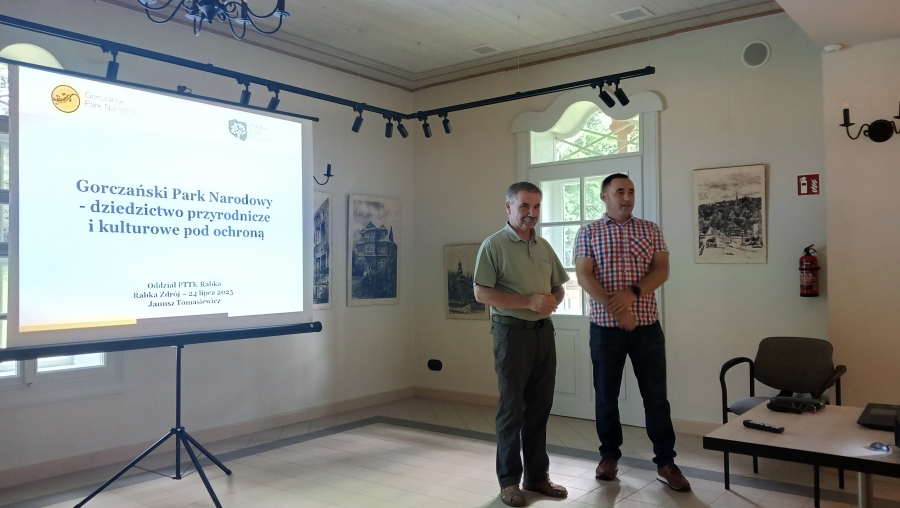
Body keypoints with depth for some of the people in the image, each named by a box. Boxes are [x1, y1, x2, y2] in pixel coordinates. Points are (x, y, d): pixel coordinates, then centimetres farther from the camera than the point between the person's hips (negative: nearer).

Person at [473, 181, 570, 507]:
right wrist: (530, 301, -20)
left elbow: (559, 288, 18)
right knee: (512, 409, 2)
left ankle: (537, 476, 24)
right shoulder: (494, 245, -7)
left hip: (544, 332, 6)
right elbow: (481, 293, -14)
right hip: (512, 332, -6)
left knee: (540, 407, 12)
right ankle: (509, 481, 14)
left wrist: (553, 301, -6)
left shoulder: (544, 246, 12)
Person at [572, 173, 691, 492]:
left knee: (656, 395, 4)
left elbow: (661, 271, 0)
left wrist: (632, 293, -17)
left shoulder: (650, 230, 8)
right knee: (606, 395, 9)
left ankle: (665, 463, 15)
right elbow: (584, 276, -7)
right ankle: (609, 455, 25)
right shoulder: (588, 233, 2)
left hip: (647, 326, 1)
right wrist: (616, 309, -17)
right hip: (605, 327, -1)